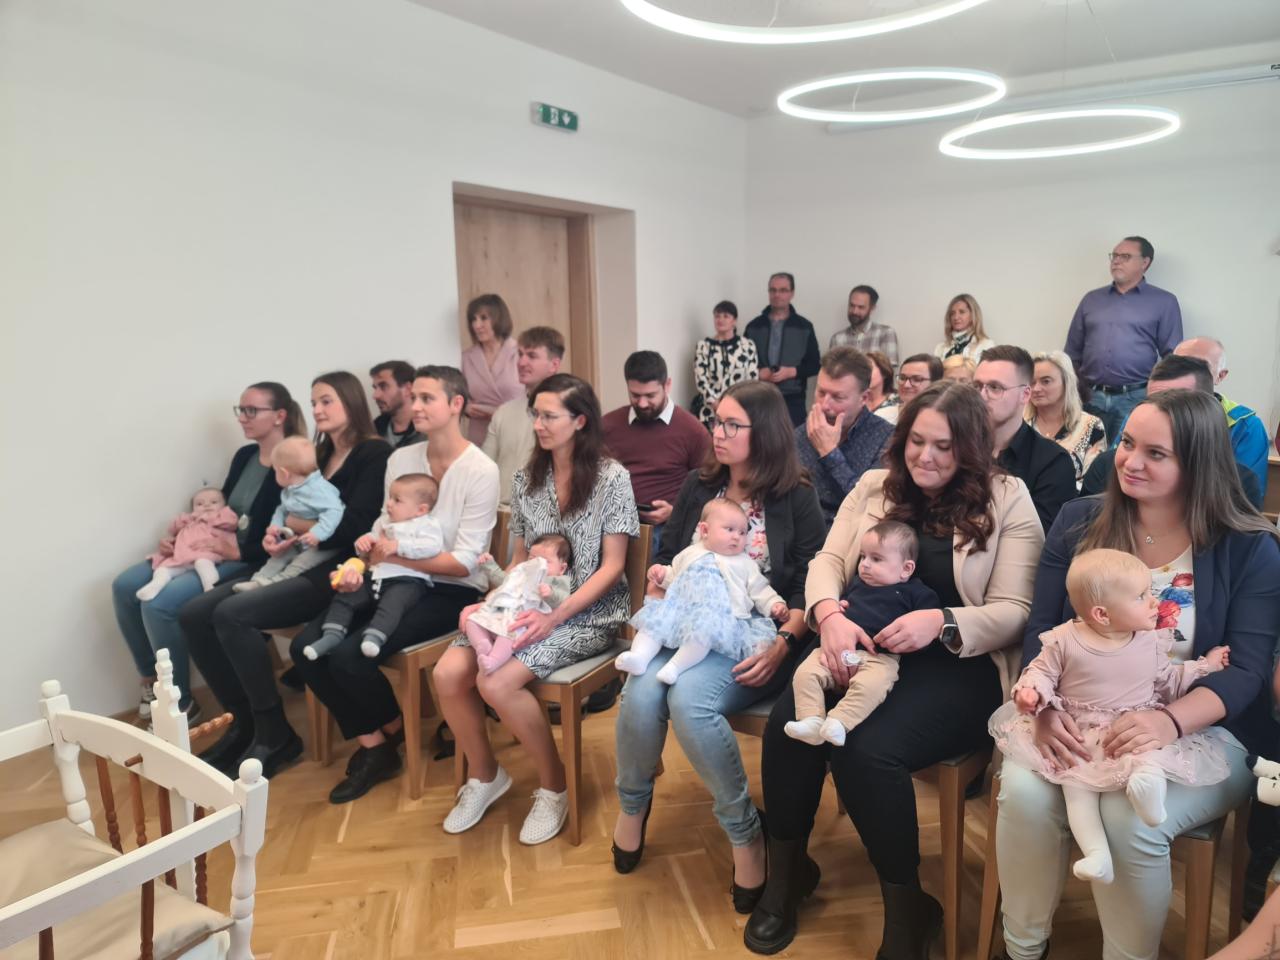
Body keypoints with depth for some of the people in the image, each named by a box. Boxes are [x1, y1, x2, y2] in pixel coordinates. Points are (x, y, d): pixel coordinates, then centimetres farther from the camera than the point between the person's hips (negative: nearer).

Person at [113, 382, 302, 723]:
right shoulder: (244, 456, 12)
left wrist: (230, 551, -23)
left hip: (251, 563, -9)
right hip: (215, 551, 10)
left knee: (159, 603, -25)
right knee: (125, 586, 0)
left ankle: (181, 704, -7)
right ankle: (152, 681, 14)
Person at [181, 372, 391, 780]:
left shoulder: (374, 454, -5)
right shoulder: (319, 456, 21)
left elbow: (352, 528, -17)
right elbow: (284, 517, 18)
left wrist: (293, 524, -4)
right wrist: (274, 537, -6)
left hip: (338, 572, -9)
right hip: (298, 564, 9)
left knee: (232, 615, -25)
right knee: (194, 615, -6)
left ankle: (275, 734, -12)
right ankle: (243, 722, 3)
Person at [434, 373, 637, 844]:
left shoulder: (611, 477, -8)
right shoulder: (526, 478, 9)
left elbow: (612, 567, -10)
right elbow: (520, 559, 13)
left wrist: (556, 616, -21)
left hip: (589, 613, -5)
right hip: (531, 605, 6)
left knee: (496, 682, -27)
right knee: (449, 673, -17)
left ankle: (553, 786, -2)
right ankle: (485, 775, 9)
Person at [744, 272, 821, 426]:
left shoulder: (804, 327, 5)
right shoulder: (754, 326, 8)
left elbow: (815, 364, 6)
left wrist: (791, 372, -11)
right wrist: (758, 373, -9)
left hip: (793, 400, -1)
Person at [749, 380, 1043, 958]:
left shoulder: (1008, 500, -1)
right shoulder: (875, 486, 10)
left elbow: (1014, 611, -6)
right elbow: (828, 559, 4)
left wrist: (941, 622, -25)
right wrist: (829, 613, -20)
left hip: (958, 666, -4)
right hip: (862, 648, 4)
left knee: (867, 750, -29)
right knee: (787, 724, -23)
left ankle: (907, 911, -4)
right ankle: (786, 871, 4)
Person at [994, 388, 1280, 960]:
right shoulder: (1079, 521, 4)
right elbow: (1040, 630, 0)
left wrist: (1170, 721, -30)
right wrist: (1045, 706, -19)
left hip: (1202, 731, -2)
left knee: (1130, 821, -31)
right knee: (1023, 793, -27)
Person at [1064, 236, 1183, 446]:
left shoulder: (1164, 302, 8)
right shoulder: (1091, 299, 16)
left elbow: (1172, 357, 4)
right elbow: (1073, 352, 16)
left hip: (1136, 399, -2)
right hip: (1091, 397, 3)